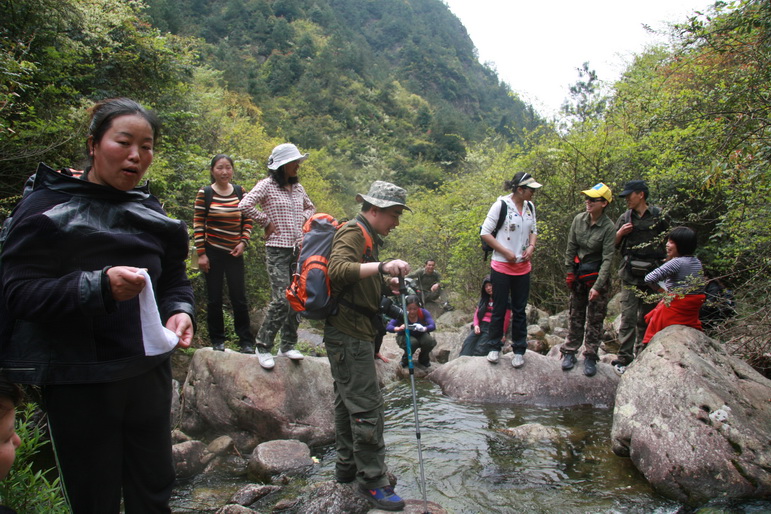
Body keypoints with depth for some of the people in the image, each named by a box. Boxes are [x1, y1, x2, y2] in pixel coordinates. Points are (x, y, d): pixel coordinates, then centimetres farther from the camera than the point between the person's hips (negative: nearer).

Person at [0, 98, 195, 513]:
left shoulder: (150, 211, 10)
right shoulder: (49, 208, -8)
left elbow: (174, 279, 12)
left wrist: (179, 310, -10)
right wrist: (98, 287, -30)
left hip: (149, 370, 5)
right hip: (79, 381, -5)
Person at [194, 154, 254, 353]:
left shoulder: (239, 192, 5)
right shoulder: (205, 193, -3)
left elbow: (247, 220, 10)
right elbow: (198, 224, -3)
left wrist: (243, 242, -3)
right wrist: (201, 253, -7)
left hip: (234, 253, 2)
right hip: (213, 252, -2)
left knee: (239, 297, 2)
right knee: (214, 298, 5)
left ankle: (245, 341, 11)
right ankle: (217, 340, 18)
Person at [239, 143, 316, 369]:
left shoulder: (298, 187, 12)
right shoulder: (267, 185, -6)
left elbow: (311, 207, 29)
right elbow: (245, 205, -19)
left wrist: (304, 219, 10)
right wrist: (266, 222, -10)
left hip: (299, 249, 6)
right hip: (278, 250, -6)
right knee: (281, 300, -13)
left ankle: (288, 345, 20)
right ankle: (263, 346, 3)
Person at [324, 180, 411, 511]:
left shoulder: (367, 236, 18)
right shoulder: (353, 233, -14)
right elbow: (338, 269, -33)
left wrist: (390, 284, 7)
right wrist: (381, 266, -40)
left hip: (351, 335, 11)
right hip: (349, 335, -11)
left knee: (348, 402, 18)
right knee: (367, 407, -6)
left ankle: (347, 466, 31)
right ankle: (372, 481, 3)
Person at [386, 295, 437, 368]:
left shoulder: (424, 312, -22)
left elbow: (433, 326, -34)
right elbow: (388, 327, -35)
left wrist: (424, 328, -57)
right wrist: (399, 328, -57)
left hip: (420, 335, 2)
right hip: (405, 337, -2)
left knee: (431, 341, -28)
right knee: (412, 342, -36)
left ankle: (423, 359, 5)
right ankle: (406, 360, -2)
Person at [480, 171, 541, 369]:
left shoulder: (530, 206, 6)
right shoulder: (501, 205, -12)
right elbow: (485, 232, -10)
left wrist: (531, 246, -2)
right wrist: (506, 252, -15)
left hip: (523, 267, 5)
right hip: (501, 266, -5)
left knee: (520, 310, 10)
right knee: (499, 309, 4)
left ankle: (519, 350, 20)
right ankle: (495, 347, 20)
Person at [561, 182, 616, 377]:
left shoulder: (608, 227, -14)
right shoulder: (579, 219, -3)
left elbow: (607, 258, -16)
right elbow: (571, 247, 4)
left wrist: (598, 286, -21)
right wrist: (570, 272, 3)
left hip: (597, 274, -3)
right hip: (578, 273, 3)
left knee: (595, 319, 5)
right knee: (576, 315, 11)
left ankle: (590, 357, 15)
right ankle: (569, 352, 21)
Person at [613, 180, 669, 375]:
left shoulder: (659, 216, 2)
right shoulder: (625, 218, 8)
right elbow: (613, 245, 14)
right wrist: (620, 233, -7)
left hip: (652, 273, 0)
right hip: (630, 274, 0)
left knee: (646, 318, 8)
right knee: (628, 318, -7)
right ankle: (623, 359, -4)